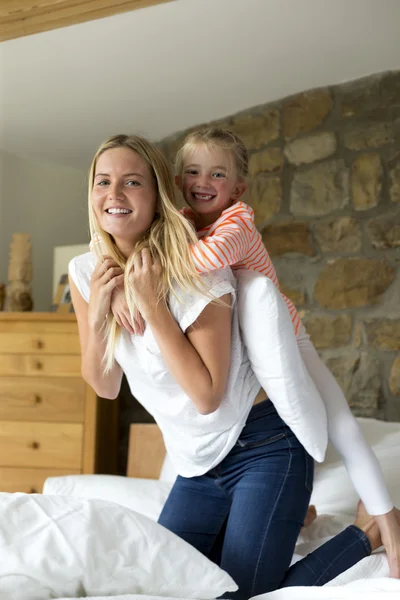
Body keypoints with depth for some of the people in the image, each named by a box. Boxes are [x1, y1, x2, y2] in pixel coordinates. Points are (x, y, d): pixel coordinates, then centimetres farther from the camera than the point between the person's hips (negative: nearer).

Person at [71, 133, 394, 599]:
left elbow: (207, 395, -23)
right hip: (197, 465, 7)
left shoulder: (196, 268, -21)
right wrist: (97, 315, -15)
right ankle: (287, 516, 27)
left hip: (262, 449, -7)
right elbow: (104, 387, 3)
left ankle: (370, 529, 13)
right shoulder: (86, 273, -3)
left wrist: (151, 305, -26)